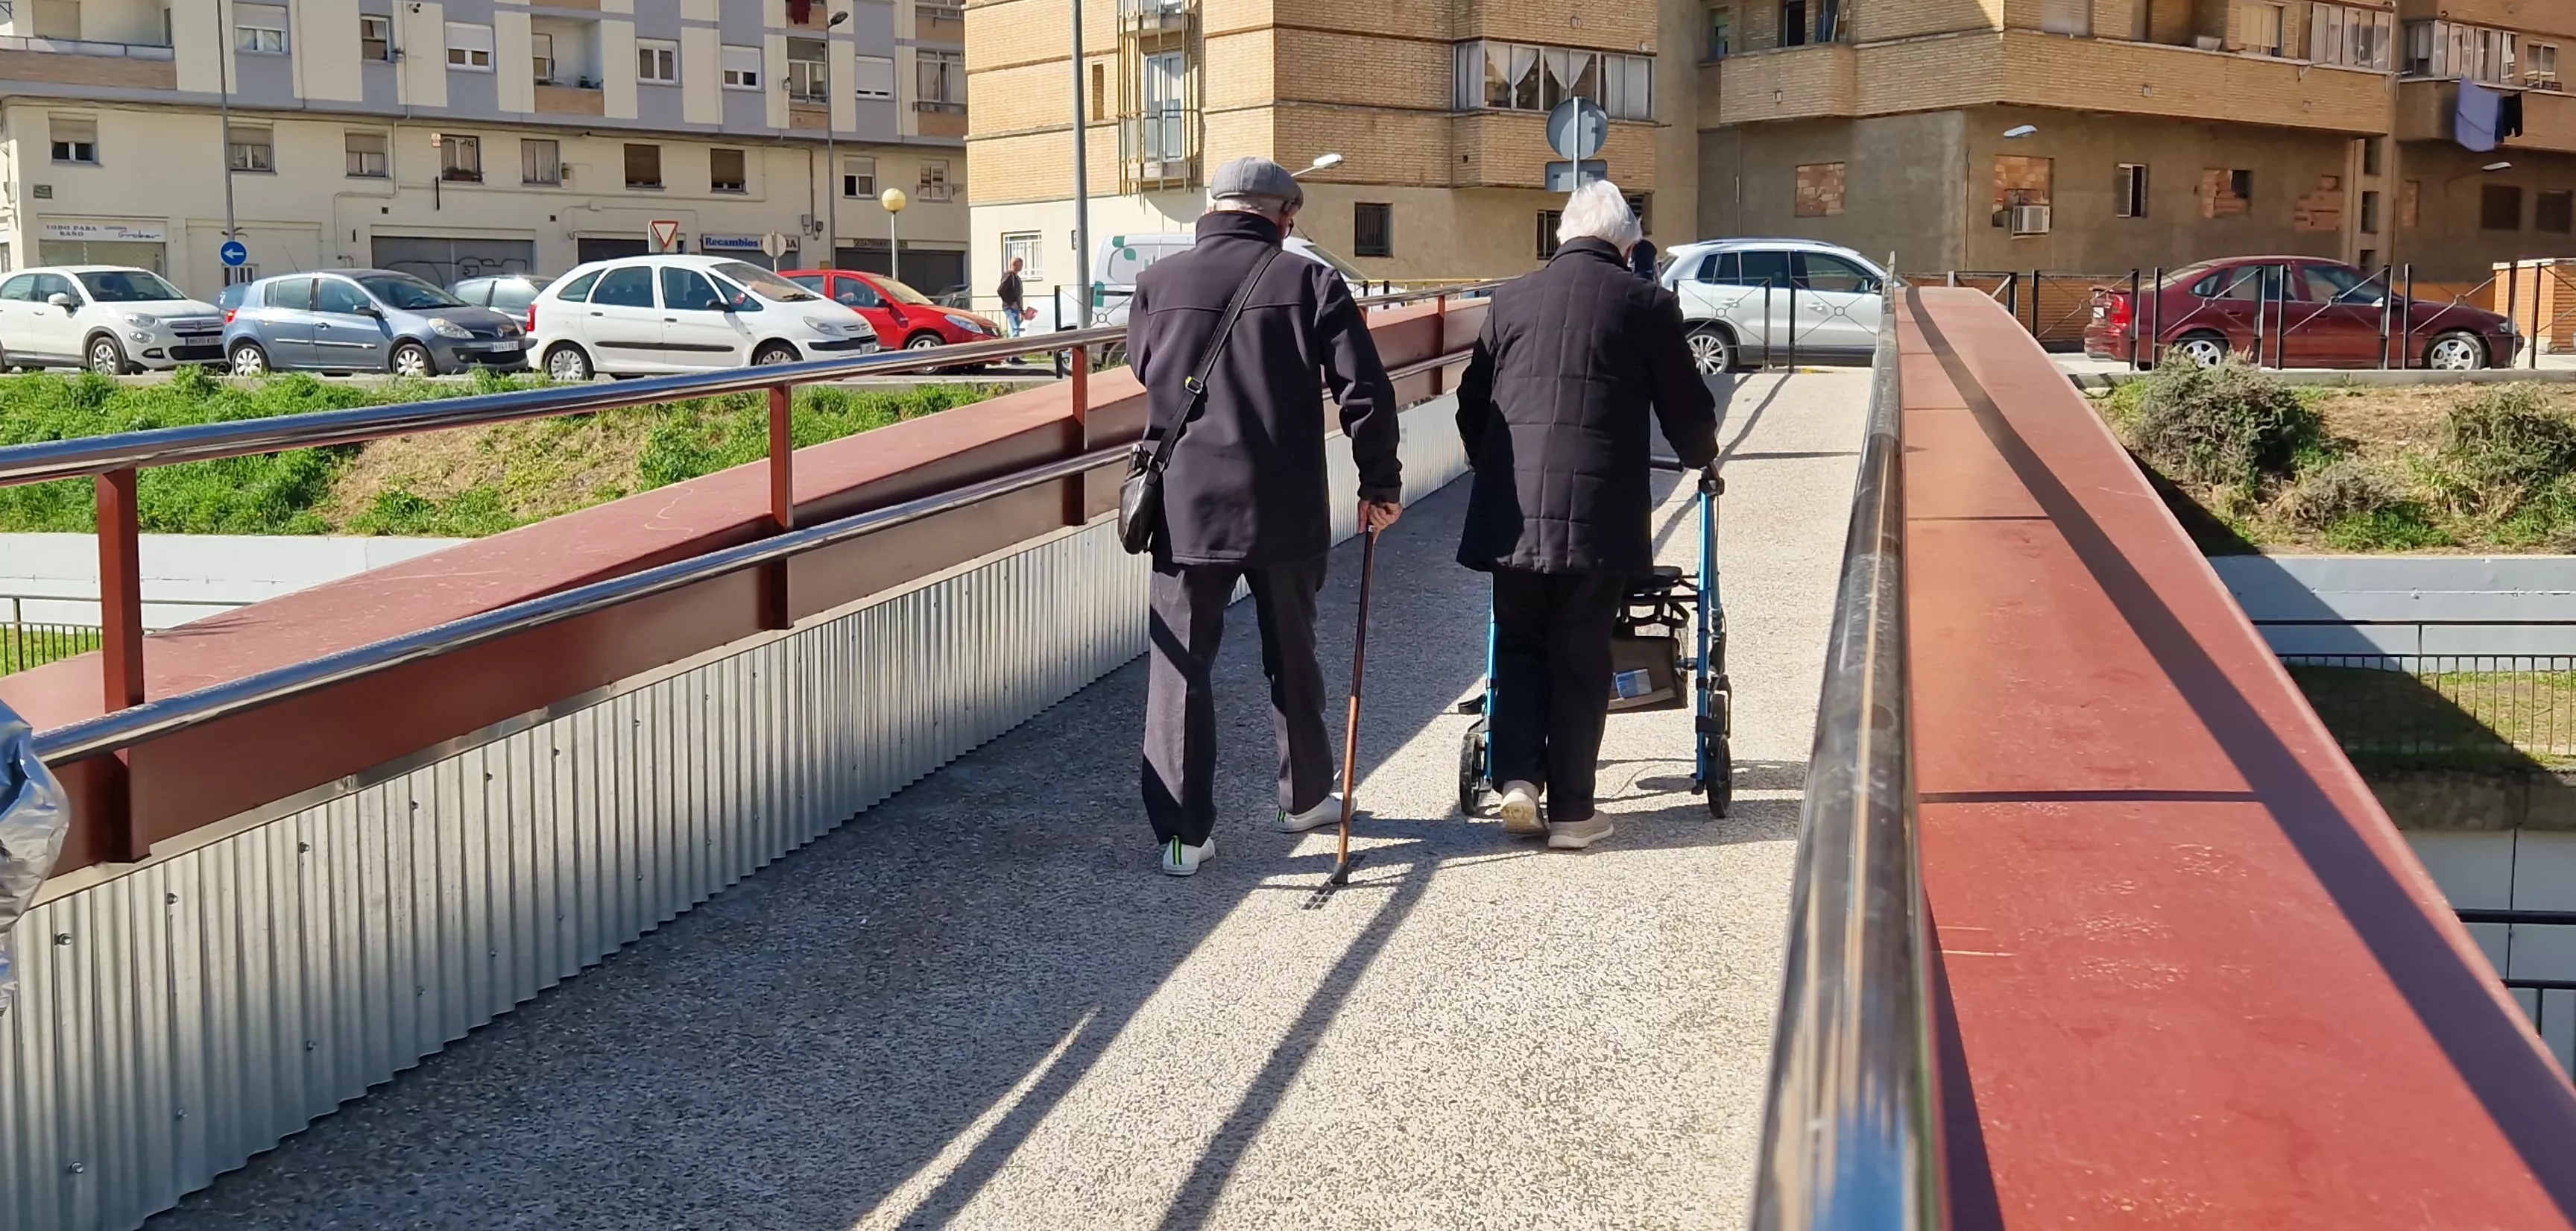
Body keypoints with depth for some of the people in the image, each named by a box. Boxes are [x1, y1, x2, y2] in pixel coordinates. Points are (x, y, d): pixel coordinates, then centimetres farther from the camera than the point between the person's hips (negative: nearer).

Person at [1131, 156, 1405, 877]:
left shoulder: (1157, 284, 1)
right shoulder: (1309, 282, -4)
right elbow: (1365, 390, -7)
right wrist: (1380, 484, 4)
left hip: (1186, 509, 0)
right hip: (1286, 512, 0)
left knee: (1180, 668, 5)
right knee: (1292, 657, 17)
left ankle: (1184, 833, 2)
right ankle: (1306, 797, 32)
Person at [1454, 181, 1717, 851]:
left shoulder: (1511, 298, 9)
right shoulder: (1647, 304, 2)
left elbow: (1472, 402, 15)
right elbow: (1688, 408, 8)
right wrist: (1701, 458, 30)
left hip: (1513, 509, 2)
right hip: (1599, 512, -2)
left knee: (1519, 647, 17)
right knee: (1581, 659, 7)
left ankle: (1518, 776, 4)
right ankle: (1571, 810, 11)